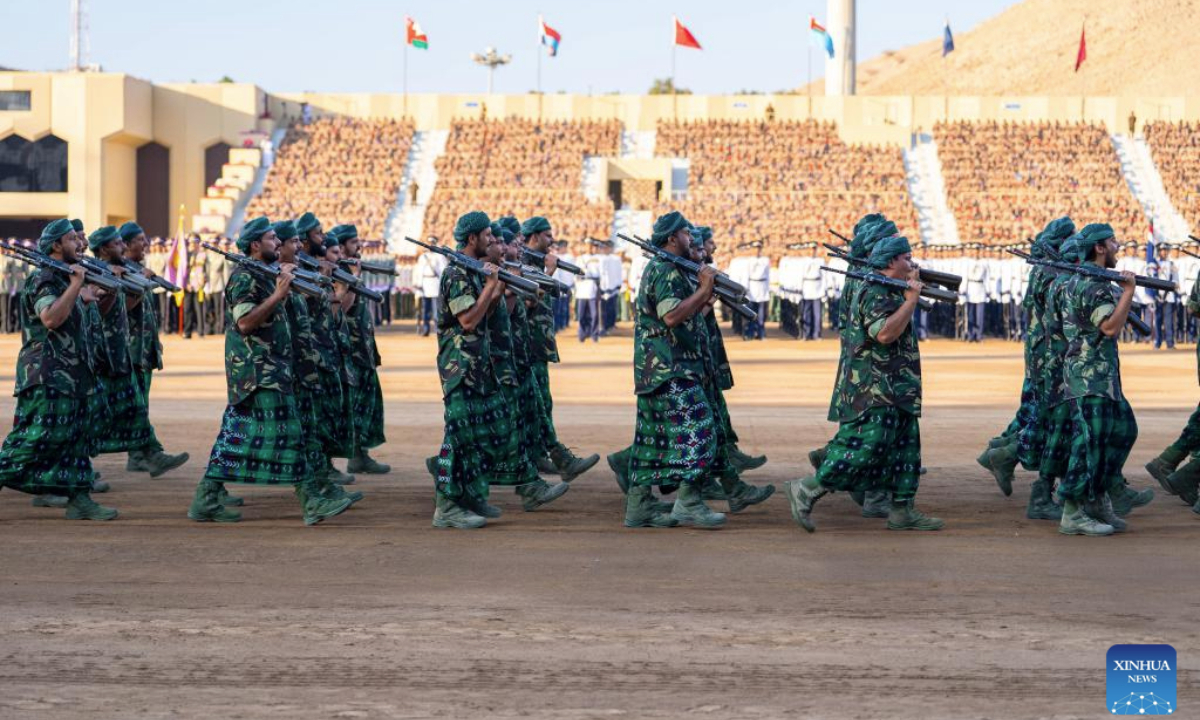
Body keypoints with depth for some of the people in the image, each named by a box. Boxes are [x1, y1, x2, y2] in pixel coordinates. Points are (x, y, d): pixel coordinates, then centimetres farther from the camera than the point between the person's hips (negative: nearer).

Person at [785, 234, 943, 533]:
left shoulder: (886, 290, 17)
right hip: (876, 393, -11)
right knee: (864, 448, -12)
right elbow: (885, 333, -28)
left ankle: (903, 510, 15)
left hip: (896, 392, 11)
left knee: (906, 447, 11)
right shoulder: (874, 292, -15)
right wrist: (912, 298, -20)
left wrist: (911, 289, 18)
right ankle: (806, 491, -7)